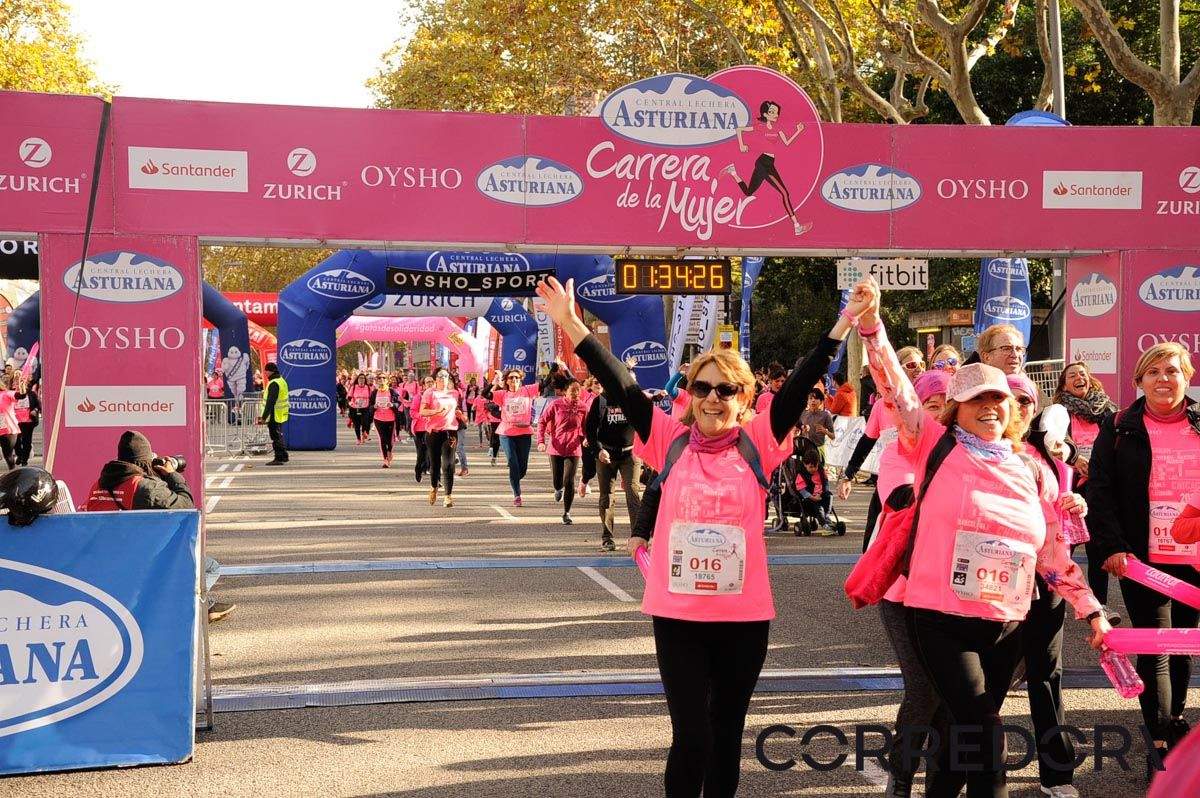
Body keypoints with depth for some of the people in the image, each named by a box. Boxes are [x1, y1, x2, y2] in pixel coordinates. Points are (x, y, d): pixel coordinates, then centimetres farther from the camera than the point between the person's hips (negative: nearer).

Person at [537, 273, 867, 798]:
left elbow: (799, 386, -5)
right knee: (691, 737, -2)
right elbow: (621, 387, -5)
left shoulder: (757, 442, 0)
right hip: (677, 614, -1)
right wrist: (570, 323, -11)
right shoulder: (671, 439, 0)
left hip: (744, 615, 1)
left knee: (726, 734, 14)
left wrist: (844, 323, -11)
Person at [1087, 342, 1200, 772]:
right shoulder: (1119, 429, 0)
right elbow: (1100, 490, -5)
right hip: (1143, 558, -3)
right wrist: (1112, 546, -14)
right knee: (1155, 649, -4)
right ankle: (1162, 744, 0)